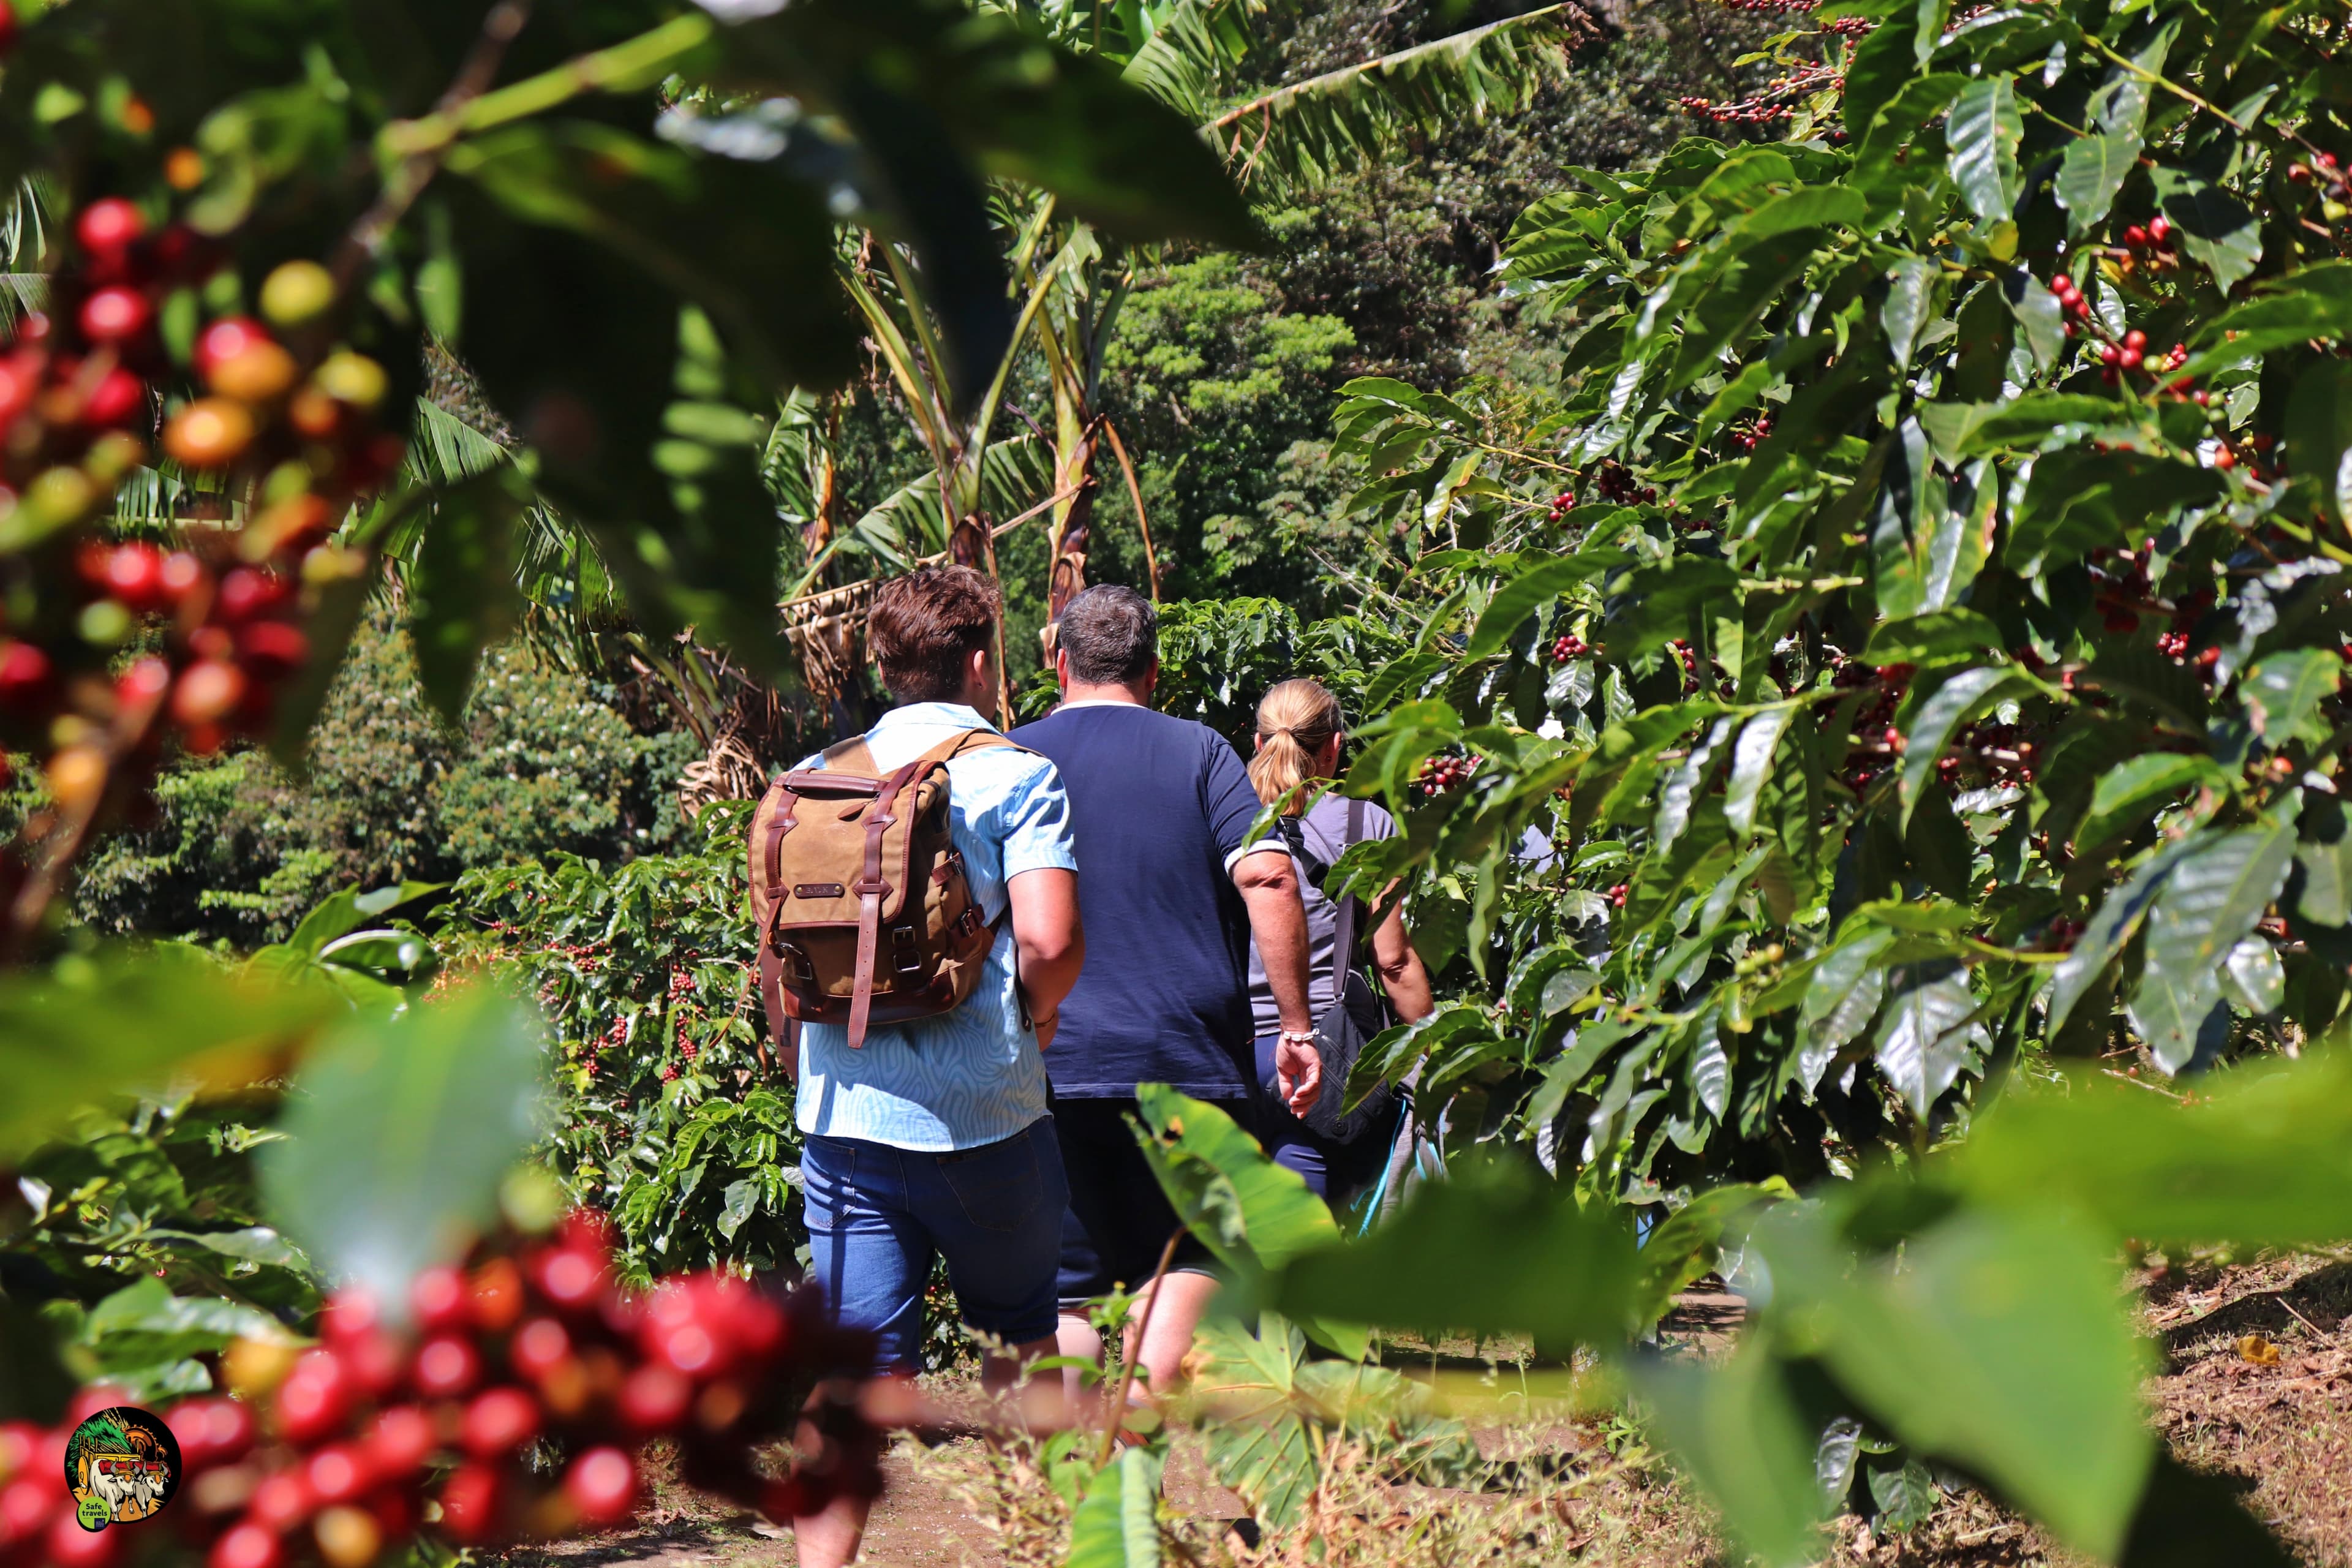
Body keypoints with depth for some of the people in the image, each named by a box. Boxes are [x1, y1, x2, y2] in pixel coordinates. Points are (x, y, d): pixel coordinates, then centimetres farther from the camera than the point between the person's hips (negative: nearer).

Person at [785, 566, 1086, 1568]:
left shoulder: (815, 779, 9)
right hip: (983, 1112, -3)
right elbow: (1049, 940, -17)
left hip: (843, 1116, 4)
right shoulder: (1015, 777, -5)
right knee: (1025, 1337, 18)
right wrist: (1038, 1016, 3)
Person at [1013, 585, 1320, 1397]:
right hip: (1188, 1057, -1)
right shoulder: (1199, 751, 3)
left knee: (1066, 1288, 9)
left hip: (1049, 1063, 1)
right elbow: (1269, 879, -9)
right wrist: (1296, 1027, -4)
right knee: (1184, 1265, 9)